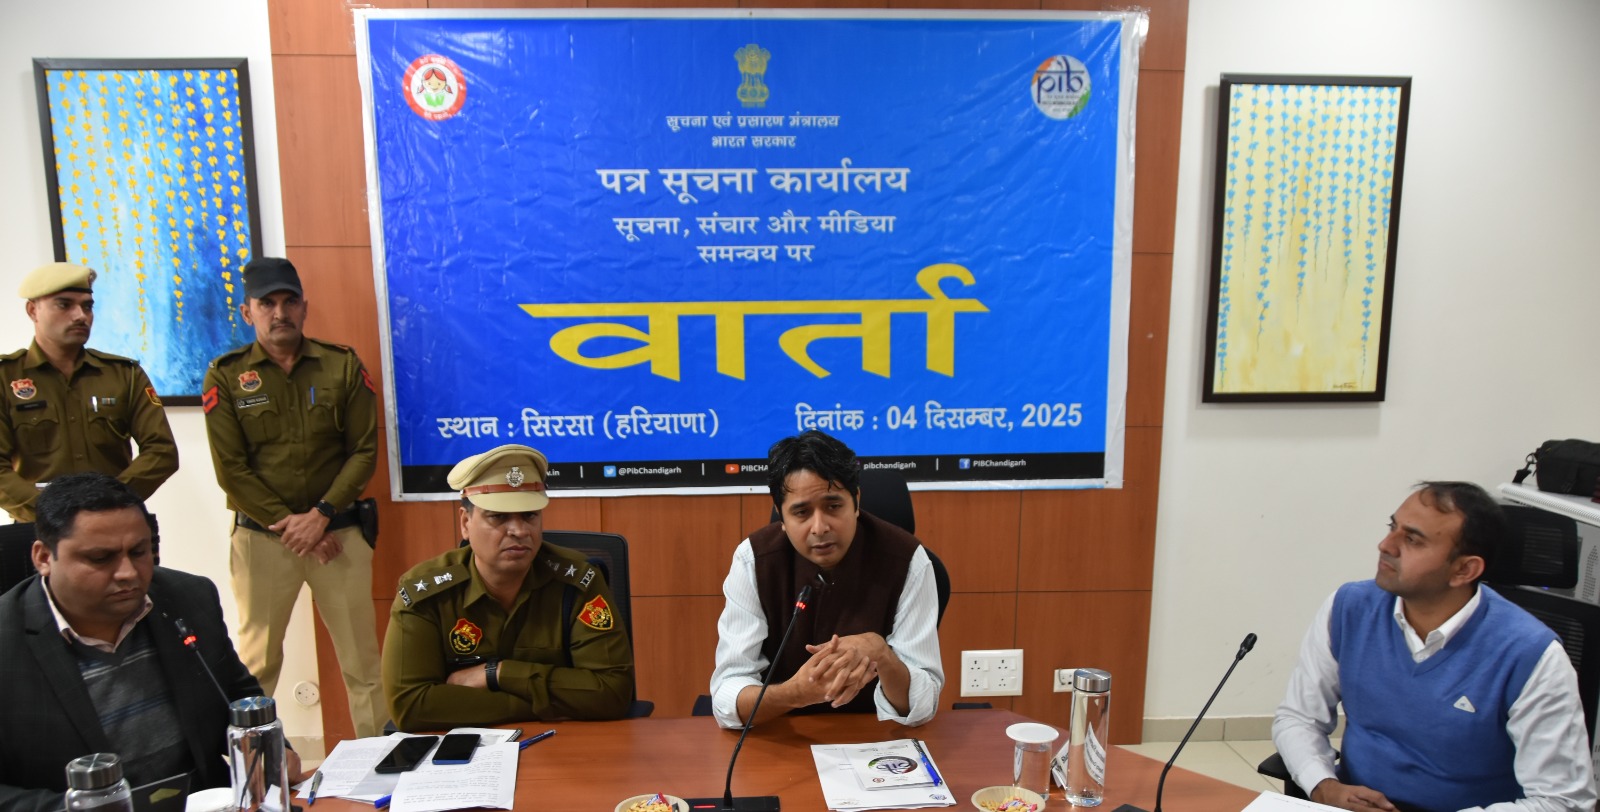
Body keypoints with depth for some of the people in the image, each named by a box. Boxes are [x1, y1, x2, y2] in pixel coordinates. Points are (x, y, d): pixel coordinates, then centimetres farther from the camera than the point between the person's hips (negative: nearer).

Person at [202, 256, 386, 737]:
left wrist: (321, 515, -10)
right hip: (260, 536, 0)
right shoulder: (225, 377, 1)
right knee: (257, 661, 6)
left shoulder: (342, 365, 3)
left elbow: (364, 451, 0)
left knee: (361, 658, 3)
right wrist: (288, 524, -9)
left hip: (338, 531, 1)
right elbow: (231, 470, -3)